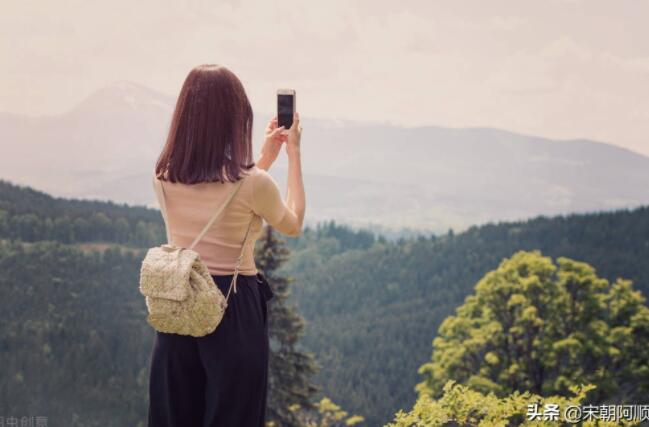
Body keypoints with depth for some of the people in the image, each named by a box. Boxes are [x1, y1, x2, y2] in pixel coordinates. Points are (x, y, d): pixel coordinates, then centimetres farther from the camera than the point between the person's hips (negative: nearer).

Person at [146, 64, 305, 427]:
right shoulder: (252, 183, -16)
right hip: (234, 308, -4)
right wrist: (294, 155, 12)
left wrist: (264, 160, 21)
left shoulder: (165, 177, -2)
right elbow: (293, 225, 5)